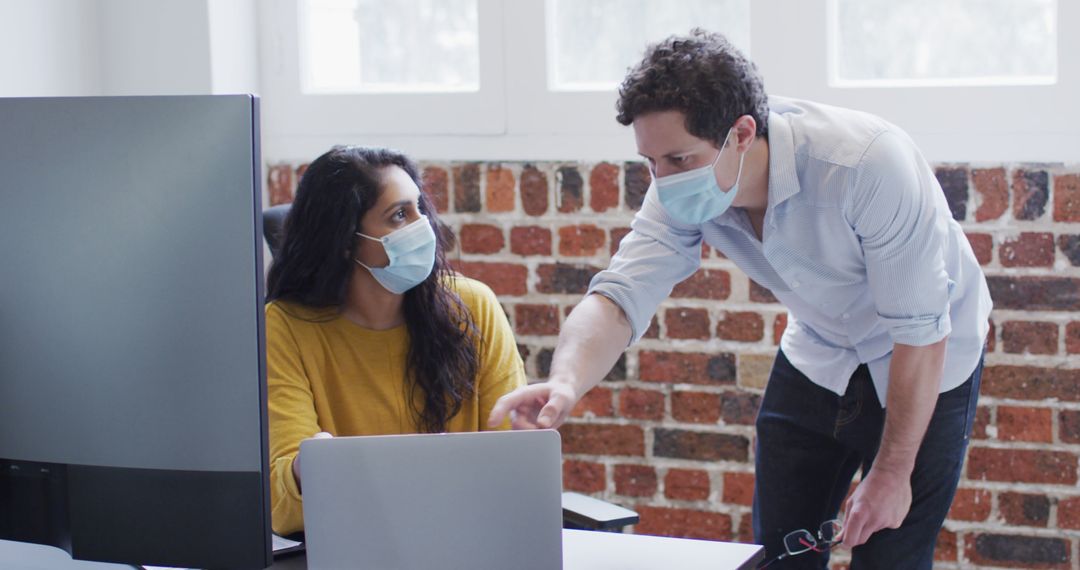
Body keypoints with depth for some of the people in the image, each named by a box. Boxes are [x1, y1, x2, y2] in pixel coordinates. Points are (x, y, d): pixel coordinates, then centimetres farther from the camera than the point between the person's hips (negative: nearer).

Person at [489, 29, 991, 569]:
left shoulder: (869, 163, -36)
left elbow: (920, 333, -29)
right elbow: (622, 293, -25)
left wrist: (893, 473, -22)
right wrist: (565, 382, -47)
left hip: (924, 367, -5)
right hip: (819, 358, 5)